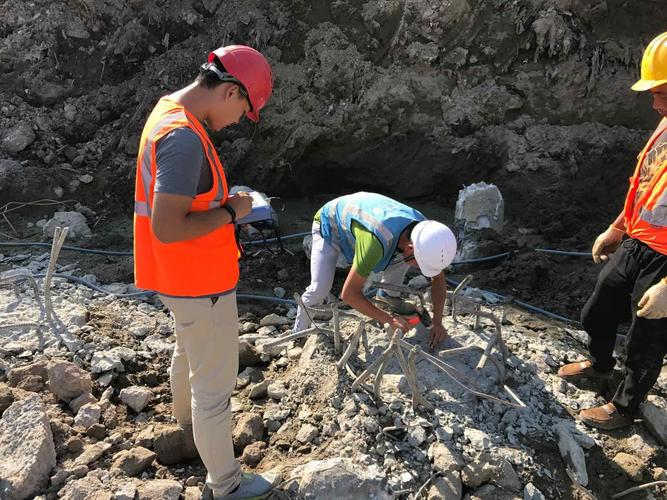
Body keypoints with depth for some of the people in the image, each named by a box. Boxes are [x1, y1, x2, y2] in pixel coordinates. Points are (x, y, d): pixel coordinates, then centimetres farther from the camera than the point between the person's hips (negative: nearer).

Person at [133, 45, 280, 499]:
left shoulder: (169, 109, 4)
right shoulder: (184, 138, -28)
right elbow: (166, 229, -31)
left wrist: (222, 201, 7)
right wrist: (231, 212, -20)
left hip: (185, 274, 10)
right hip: (200, 283, -10)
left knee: (189, 352, 31)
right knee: (215, 381, 6)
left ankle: (187, 418, 57)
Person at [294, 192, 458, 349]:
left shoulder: (424, 230, -25)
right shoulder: (376, 241, -46)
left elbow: (438, 278, -9)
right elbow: (349, 293, -37)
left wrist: (437, 322, -17)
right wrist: (390, 319, -30)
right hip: (330, 226, -6)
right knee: (320, 288, -21)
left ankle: (387, 295, 19)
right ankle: (299, 335, 4)